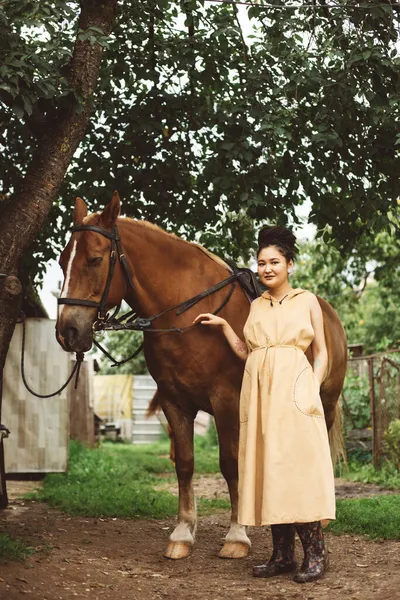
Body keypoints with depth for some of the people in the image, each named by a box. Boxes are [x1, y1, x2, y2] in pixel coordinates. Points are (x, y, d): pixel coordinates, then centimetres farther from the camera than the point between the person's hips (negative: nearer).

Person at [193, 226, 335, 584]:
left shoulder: (307, 301, 6)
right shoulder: (256, 305, 16)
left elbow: (321, 353, 4)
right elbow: (247, 353, 15)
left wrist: (314, 389, -8)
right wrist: (223, 326, 11)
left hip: (294, 388, -4)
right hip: (259, 389, 4)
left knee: (299, 463, -9)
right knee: (267, 467, 3)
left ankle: (315, 553, -2)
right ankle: (283, 554, 9)